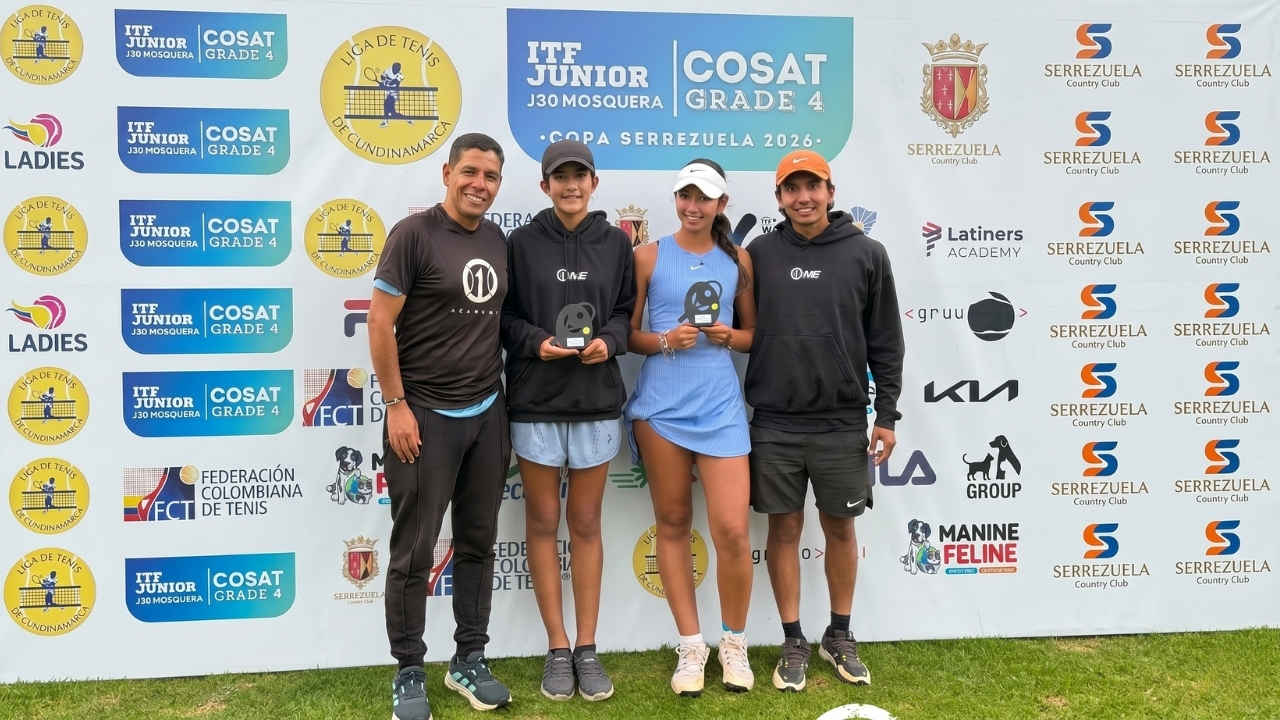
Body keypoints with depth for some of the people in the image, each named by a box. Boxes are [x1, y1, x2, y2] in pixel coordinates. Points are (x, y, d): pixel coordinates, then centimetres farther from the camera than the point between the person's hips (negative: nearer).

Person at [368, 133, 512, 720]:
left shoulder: (498, 240, 8)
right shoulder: (414, 234, -9)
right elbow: (380, 323, -10)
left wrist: (504, 403, 12)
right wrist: (396, 406, -13)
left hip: (488, 414, 6)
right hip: (425, 416, -6)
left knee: (477, 544, 13)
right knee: (414, 552, 4)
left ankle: (469, 660, 27)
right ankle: (409, 672, 19)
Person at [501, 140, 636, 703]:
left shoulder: (616, 243, 5)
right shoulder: (520, 243, 1)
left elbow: (626, 312, 8)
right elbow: (503, 316, 2)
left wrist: (608, 341, -11)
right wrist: (536, 342, -16)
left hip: (596, 401, 1)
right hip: (535, 402, -1)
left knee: (586, 525, 9)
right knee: (543, 523, 7)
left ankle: (587, 648, 20)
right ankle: (558, 648, 19)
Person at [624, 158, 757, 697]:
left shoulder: (738, 261, 8)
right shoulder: (648, 256, 4)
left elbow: (753, 334, 14)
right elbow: (627, 333, 4)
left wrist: (728, 336, -6)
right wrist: (665, 340, -14)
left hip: (720, 405, 0)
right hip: (661, 405, 0)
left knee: (732, 531, -6)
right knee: (672, 525, 7)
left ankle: (734, 644, 18)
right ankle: (690, 646, 21)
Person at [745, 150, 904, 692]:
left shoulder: (867, 255, 1)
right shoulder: (759, 253, 2)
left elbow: (885, 342, 2)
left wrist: (887, 414, -1)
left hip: (843, 423, 0)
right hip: (775, 423, 0)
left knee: (840, 527, 11)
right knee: (784, 528, 7)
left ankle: (840, 636, 29)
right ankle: (793, 642, 21)